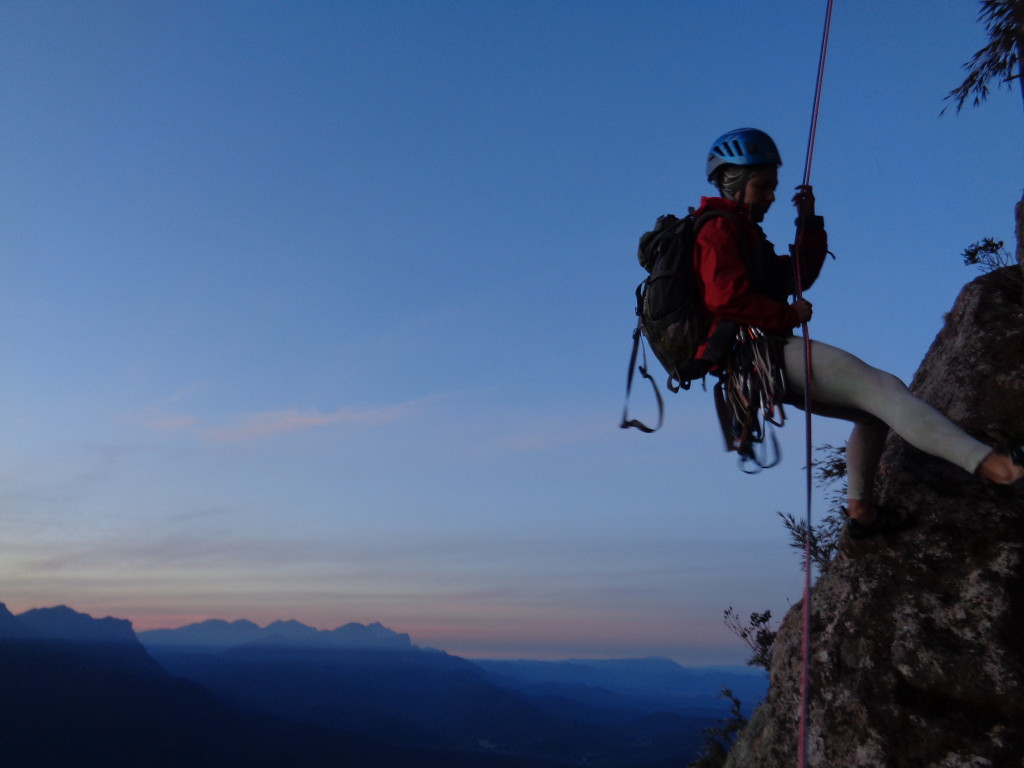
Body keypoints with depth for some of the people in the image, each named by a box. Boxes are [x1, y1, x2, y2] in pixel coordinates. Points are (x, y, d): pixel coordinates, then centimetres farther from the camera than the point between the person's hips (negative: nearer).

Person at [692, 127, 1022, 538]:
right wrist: (789, 314, -8)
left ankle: (861, 509, 23)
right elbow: (727, 297, -19)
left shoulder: (740, 232, 29)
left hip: (763, 365, 11)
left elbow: (798, 276, 26)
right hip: (764, 351, -11)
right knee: (885, 389, -20)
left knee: (872, 410, 21)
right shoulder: (719, 230, -3)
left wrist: (808, 222, 14)